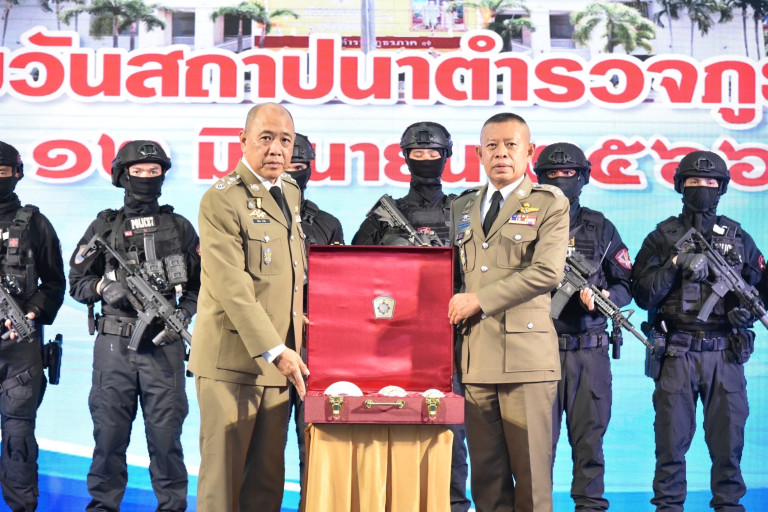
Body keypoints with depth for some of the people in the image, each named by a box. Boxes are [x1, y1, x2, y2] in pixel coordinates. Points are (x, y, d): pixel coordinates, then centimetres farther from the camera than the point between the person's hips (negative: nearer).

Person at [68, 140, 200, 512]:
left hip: (164, 345, 0)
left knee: (166, 433, 0)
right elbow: (76, 282, 12)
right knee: (109, 432, 2)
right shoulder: (104, 226, 10)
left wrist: (182, 314, -3)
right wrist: (103, 287, -8)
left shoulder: (179, 227, 12)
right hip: (114, 344, 0)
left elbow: (200, 284, 13)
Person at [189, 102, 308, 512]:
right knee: (222, 475, -3)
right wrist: (274, 350, -20)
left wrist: (291, 348, 12)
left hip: (278, 360, 7)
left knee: (267, 479, 8)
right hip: (233, 359, -7)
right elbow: (232, 287, -16)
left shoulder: (292, 194, 16)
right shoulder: (221, 199, -8)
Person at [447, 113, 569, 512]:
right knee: (486, 473, 6)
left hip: (525, 357, -4)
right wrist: (454, 308, 5)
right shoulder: (461, 208, 20)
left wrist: (479, 299, -11)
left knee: (531, 472, -2)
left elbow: (547, 272, -10)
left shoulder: (550, 204, 4)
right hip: (475, 357, 5)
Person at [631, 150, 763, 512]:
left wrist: (748, 308, -6)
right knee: (672, 438, 2)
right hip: (677, 352, -1)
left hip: (725, 353, 2)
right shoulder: (662, 237, 5)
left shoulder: (738, 237, 11)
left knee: (728, 436, 4)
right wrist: (676, 264, -14)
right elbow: (642, 294, -2)